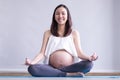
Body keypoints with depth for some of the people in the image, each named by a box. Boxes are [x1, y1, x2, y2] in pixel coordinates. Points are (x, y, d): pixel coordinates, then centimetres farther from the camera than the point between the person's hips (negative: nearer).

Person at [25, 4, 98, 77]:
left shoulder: (74, 33, 13)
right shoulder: (48, 33, 14)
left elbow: (79, 52, 5)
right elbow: (42, 53, 6)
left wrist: (89, 58, -17)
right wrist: (32, 62, -15)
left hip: (71, 67, 0)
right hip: (52, 68, 0)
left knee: (89, 64, -30)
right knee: (32, 68, -29)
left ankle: (54, 73, -22)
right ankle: (68, 75, -28)